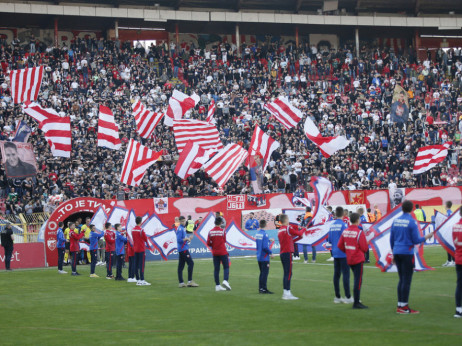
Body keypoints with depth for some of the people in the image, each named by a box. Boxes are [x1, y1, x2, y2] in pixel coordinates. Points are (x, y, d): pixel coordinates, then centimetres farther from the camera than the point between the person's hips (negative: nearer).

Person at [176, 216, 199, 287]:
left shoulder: (182, 228, 18)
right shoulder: (180, 229, -12)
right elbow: (179, 240, -20)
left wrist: (188, 238, 9)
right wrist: (187, 239, -13)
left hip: (181, 250, 10)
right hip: (183, 249, -10)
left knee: (181, 265, 8)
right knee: (191, 263, -12)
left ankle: (181, 283, 9)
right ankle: (190, 281, -15)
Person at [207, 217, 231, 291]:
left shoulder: (210, 232, 0)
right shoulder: (222, 231, -8)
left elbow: (208, 243, 0)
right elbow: (224, 241, -1)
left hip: (215, 253, 4)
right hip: (223, 252, -4)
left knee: (216, 269, 6)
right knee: (226, 267, 4)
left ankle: (217, 285, 6)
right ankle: (225, 281, -18)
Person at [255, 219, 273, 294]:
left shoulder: (257, 234, 7)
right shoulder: (264, 234, -17)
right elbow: (265, 247, -21)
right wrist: (270, 252, -8)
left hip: (259, 257, 8)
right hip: (264, 257, -8)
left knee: (262, 273, 16)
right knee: (265, 273, -3)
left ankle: (260, 288, 18)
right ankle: (264, 289, -3)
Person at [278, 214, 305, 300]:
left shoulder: (279, 231, 15)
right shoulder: (288, 228, -9)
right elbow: (298, 233, 0)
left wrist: (299, 237, 24)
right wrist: (302, 231, 21)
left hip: (282, 253, 9)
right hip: (287, 253, -9)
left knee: (286, 273, 13)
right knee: (288, 273, -9)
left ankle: (285, 293, 15)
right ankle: (287, 294, -12)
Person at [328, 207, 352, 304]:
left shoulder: (332, 225, 6)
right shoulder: (343, 225, -13)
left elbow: (329, 240, 11)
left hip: (335, 253, 6)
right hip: (343, 254, -6)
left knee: (336, 274, 9)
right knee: (346, 274, -3)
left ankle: (337, 297, 12)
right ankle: (348, 297, -3)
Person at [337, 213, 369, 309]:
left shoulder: (345, 232, 3)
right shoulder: (360, 232, -16)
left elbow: (340, 245, 6)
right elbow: (364, 248, -14)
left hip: (349, 260, 7)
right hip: (358, 259, -7)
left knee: (357, 280, 18)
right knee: (358, 281, -3)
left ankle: (357, 301, 21)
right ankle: (356, 303, -3)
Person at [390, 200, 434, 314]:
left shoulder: (395, 221, 7)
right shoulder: (412, 222, -10)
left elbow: (391, 239, 12)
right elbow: (416, 240, -10)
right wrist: (427, 237, 6)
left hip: (397, 252, 6)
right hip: (407, 253, -6)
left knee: (402, 279, 13)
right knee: (407, 280, -2)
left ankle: (400, 305, 14)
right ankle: (404, 306, -2)